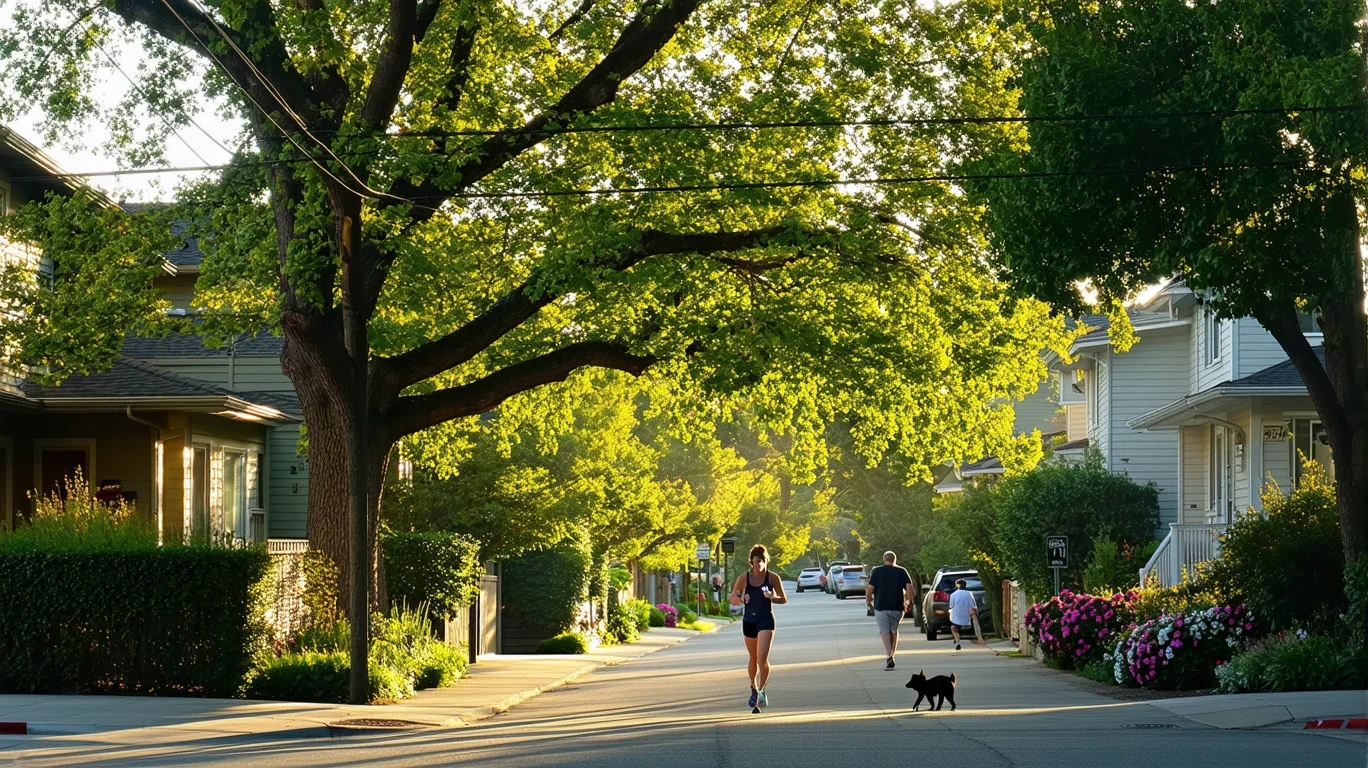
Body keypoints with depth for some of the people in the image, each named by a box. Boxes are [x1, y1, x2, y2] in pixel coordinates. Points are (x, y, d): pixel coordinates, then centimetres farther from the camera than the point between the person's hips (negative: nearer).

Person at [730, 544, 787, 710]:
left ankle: (761, 690, -7)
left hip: (766, 621, -2)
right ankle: (754, 688, 35)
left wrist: (772, 597, -19)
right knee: (753, 658, 16)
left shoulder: (773, 578, -8)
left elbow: (784, 599, 1)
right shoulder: (744, 578, -5)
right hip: (749, 621, 2)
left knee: (762, 658, -15)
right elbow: (732, 600, 1)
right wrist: (740, 599, -22)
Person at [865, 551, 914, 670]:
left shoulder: (876, 571, 1)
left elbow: (869, 588, -5)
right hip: (897, 607, 2)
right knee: (894, 630, 19)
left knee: (884, 630, -3)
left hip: (881, 606, -2)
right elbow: (909, 586, -5)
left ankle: (889, 656, -18)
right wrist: (908, 601, 4)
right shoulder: (902, 571, 5)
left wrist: (868, 601, 7)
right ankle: (893, 653, 18)